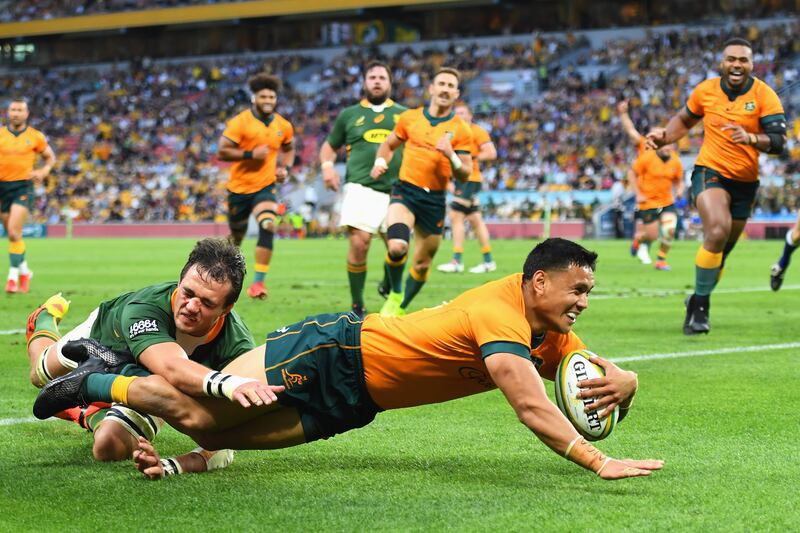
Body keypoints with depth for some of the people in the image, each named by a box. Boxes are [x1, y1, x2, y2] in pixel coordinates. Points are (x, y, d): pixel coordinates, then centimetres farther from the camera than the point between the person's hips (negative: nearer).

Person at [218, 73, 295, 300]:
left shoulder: (283, 126, 2)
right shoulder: (240, 122, -12)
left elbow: (289, 149, 22)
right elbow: (222, 152, -16)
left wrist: (285, 168, 4)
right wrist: (250, 154, -25)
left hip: (265, 186, 1)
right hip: (239, 187, -1)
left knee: (268, 226, -25)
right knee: (237, 236, 13)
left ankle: (259, 281, -24)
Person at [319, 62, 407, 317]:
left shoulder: (404, 115, 15)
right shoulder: (350, 115, 15)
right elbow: (330, 145, 23)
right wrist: (327, 165, 2)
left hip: (396, 190, 1)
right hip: (361, 188, -1)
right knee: (359, 245, -16)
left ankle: (388, 287, 32)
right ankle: (357, 306, -3)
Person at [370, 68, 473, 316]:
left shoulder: (461, 130, -1)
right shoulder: (410, 118, 4)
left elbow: (464, 175, -3)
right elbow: (388, 145, 19)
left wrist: (450, 155, -22)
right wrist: (380, 162, -2)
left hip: (434, 199, 1)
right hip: (405, 192, -1)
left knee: (422, 264, 11)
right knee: (397, 246, -27)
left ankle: (400, 308, 35)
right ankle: (395, 295, -1)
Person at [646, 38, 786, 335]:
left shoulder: (764, 96, -8)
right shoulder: (705, 91, -2)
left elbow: (778, 141, -17)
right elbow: (685, 120, 17)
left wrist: (750, 138, -36)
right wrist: (663, 137, -2)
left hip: (746, 182, 2)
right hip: (710, 172, -2)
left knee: (721, 250, 12)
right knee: (717, 232, -27)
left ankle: (698, 303, 34)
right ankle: (700, 304, -15)